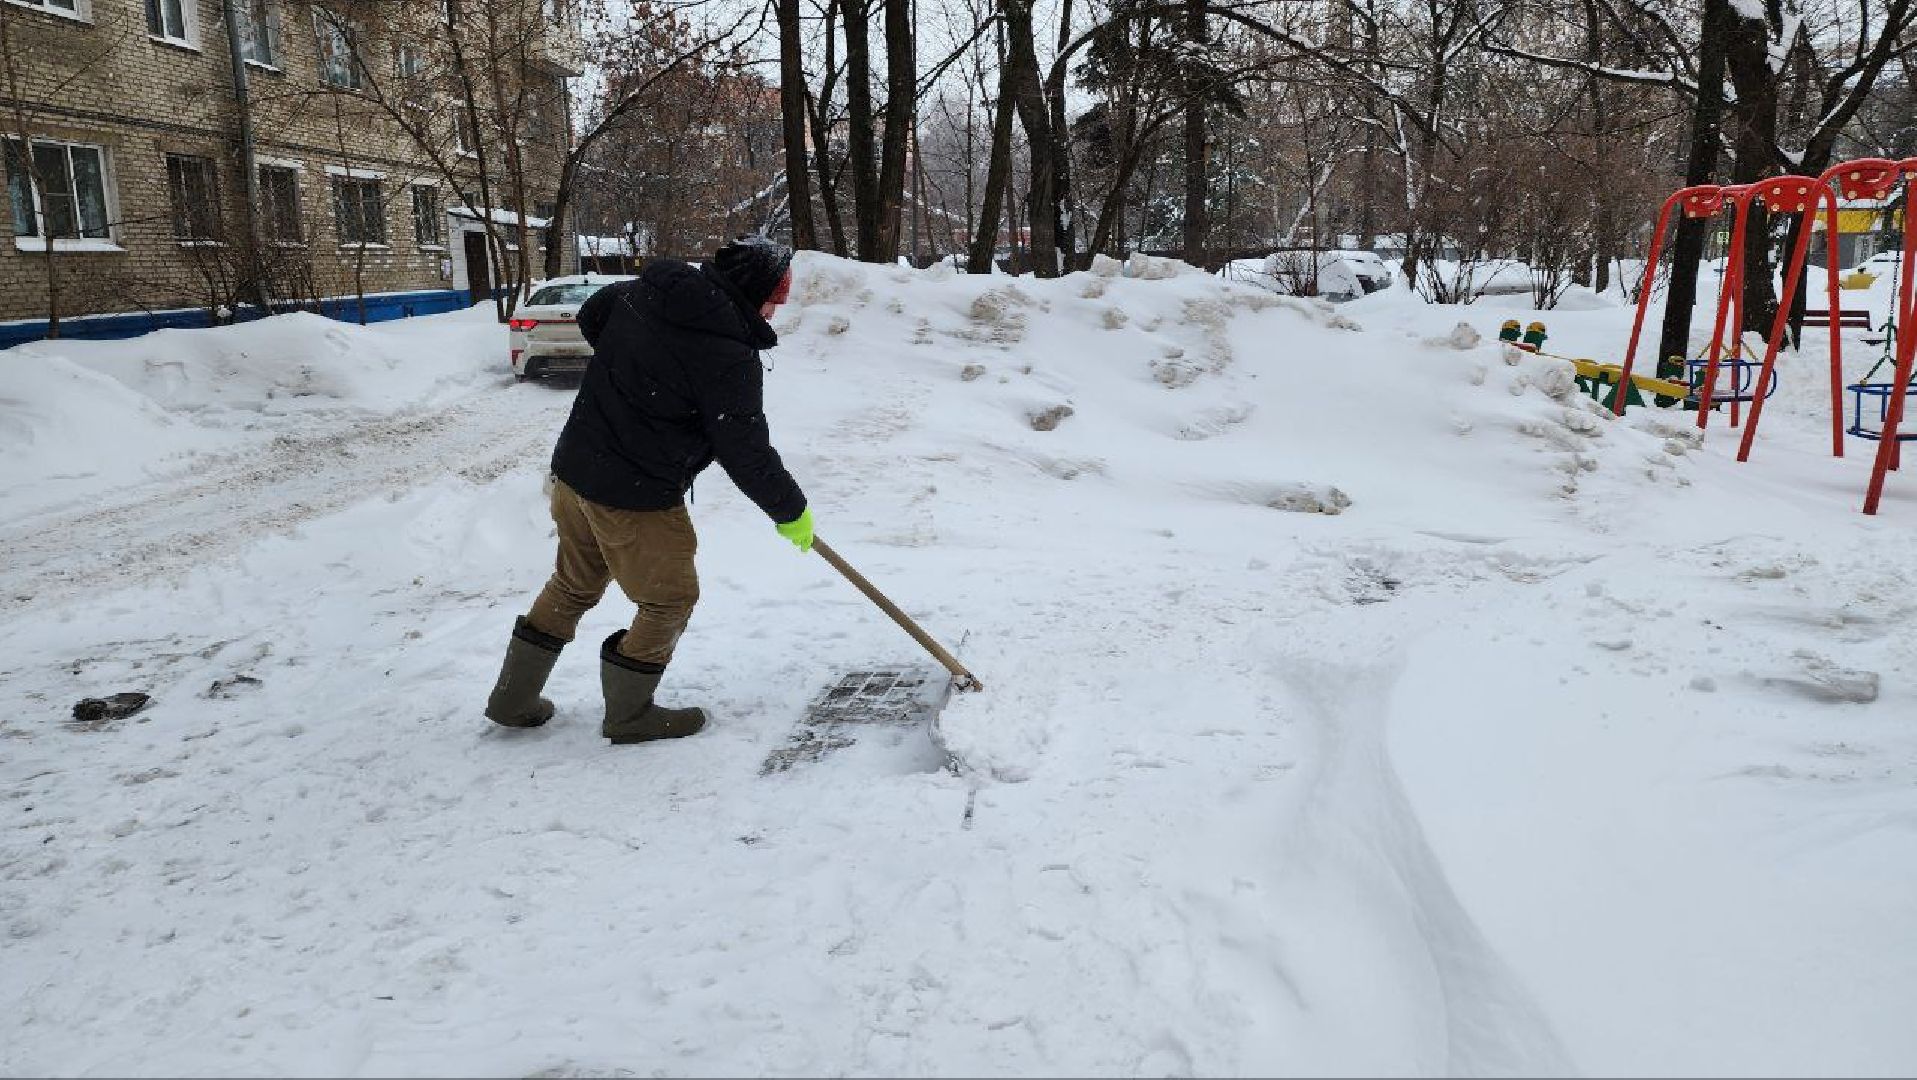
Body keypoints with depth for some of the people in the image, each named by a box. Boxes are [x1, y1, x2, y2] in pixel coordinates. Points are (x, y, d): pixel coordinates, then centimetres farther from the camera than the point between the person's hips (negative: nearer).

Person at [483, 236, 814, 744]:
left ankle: (513, 698, 36)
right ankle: (628, 714, 25)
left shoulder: (649, 287, 1)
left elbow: (590, 316, 21)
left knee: (573, 585, 24)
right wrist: (792, 511, -2)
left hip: (575, 468, 8)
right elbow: (746, 453, -17)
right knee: (669, 599, 12)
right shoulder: (729, 355, -22)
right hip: (635, 497, -8)